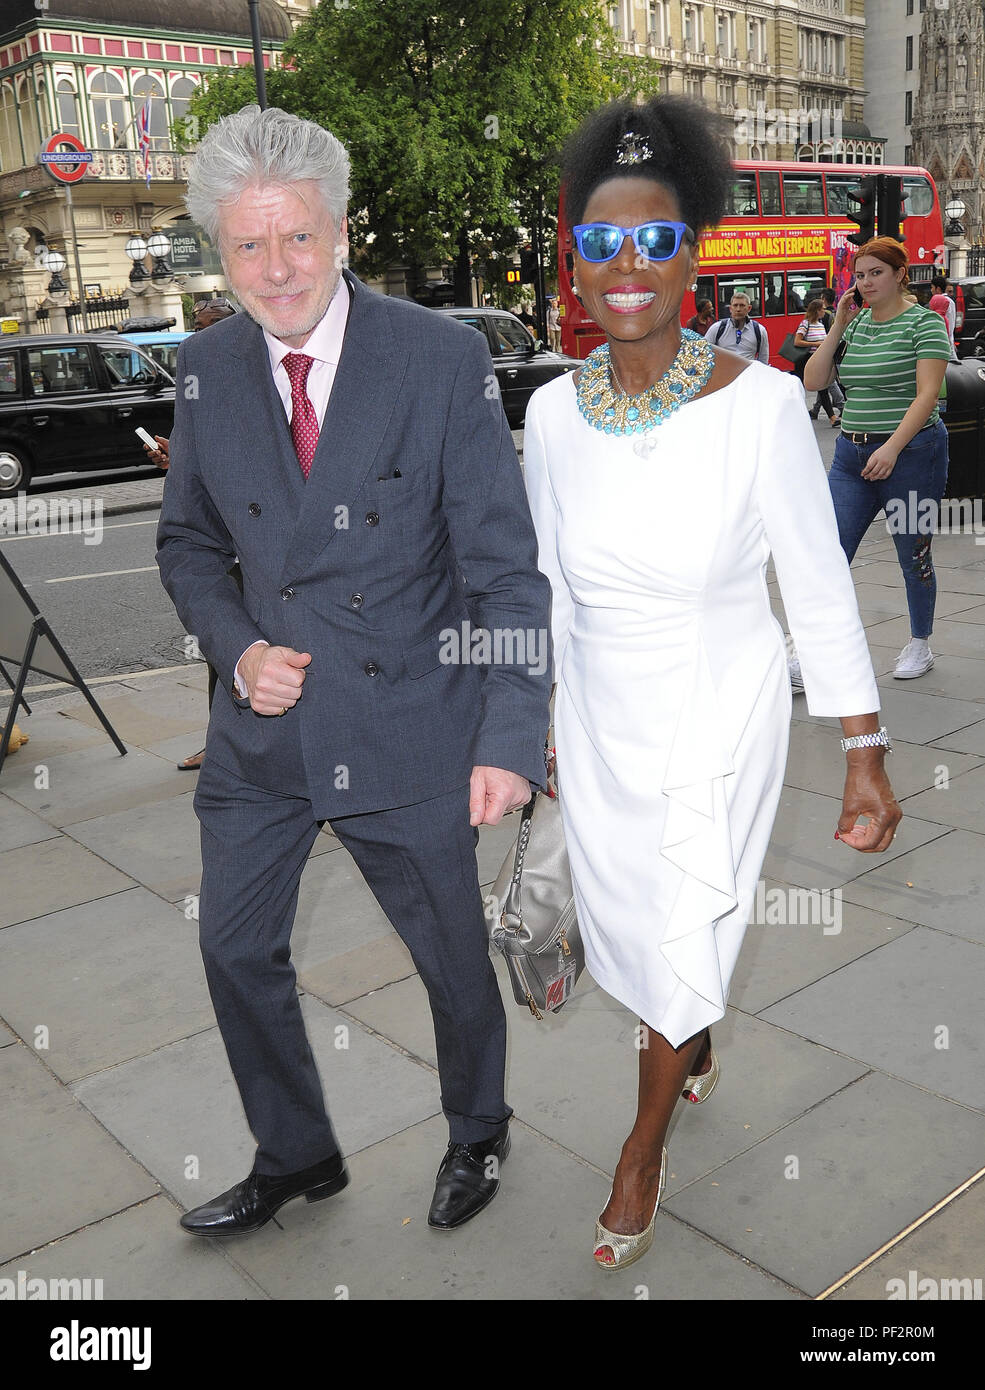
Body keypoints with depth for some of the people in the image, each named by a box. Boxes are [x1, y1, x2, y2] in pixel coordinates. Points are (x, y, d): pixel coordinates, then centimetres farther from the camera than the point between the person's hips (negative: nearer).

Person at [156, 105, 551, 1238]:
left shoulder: (443, 357, -12)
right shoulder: (205, 368, -1)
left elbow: (504, 563, -13)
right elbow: (188, 540, 12)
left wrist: (509, 738, -23)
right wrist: (237, 646, -8)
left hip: (408, 729, -3)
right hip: (263, 723, 4)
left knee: (452, 957, 14)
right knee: (234, 946, 15)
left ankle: (477, 1133, 46)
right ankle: (294, 1158, 42)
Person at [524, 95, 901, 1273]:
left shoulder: (760, 403, -19)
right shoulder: (554, 412, -7)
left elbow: (820, 589, -12)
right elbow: (545, 583, 4)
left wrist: (865, 756, -10)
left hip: (718, 721, -4)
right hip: (598, 721, 4)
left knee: (686, 931, 10)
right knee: (627, 906, 21)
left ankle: (645, 1148, 38)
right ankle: (693, 1053, 55)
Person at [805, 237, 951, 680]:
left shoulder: (924, 322, -5)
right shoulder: (856, 323, 11)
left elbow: (927, 395, -15)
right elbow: (813, 381, 6)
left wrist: (892, 448, -24)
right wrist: (838, 327, -1)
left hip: (911, 453, -5)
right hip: (851, 453, 5)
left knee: (914, 554, 9)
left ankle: (920, 644, 26)